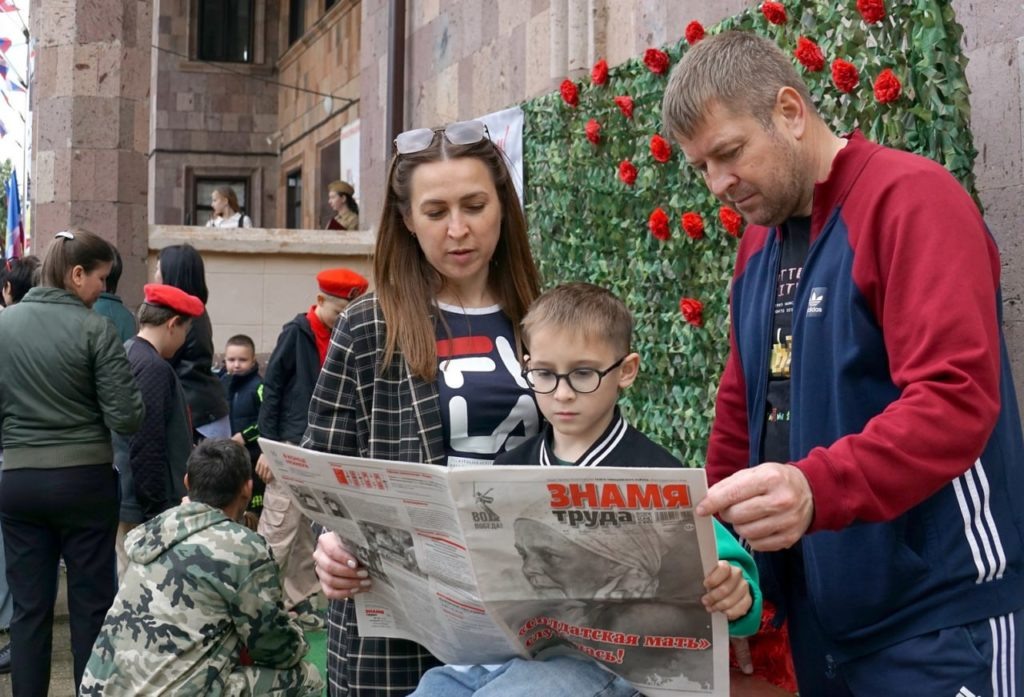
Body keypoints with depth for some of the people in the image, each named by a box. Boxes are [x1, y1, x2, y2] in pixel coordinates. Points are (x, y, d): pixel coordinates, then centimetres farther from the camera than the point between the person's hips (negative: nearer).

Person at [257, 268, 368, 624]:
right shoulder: (296, 333, -6)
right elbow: (271, 389, -7)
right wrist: (268, 445, -11)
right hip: (291, 450, -6)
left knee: (311, 533, 10)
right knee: (278, 532, -4)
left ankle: (297, 600, 19)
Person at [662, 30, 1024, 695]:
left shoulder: (910, 198, -12)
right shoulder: (759, 242, 11)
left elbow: (956, 397, -24)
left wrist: (816, 490, -37)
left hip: (934, 612, -7)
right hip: (815, 610, 7)